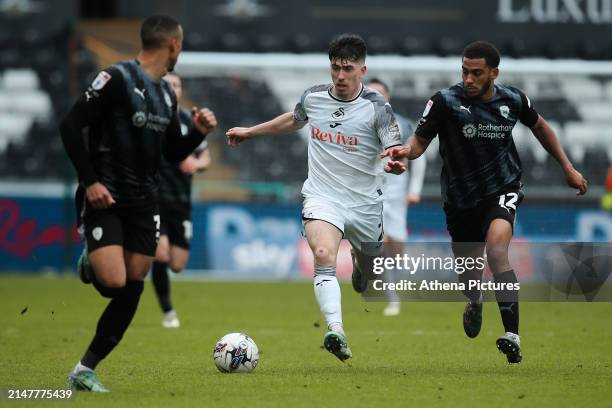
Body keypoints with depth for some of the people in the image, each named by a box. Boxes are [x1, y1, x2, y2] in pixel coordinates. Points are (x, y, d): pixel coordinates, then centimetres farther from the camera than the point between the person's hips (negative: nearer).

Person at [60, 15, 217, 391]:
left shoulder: (167, 94, 12)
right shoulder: (117, 78, -12)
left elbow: (174, 153, 21)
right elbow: (70, 125, -15)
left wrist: (199, 133, 1)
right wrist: (90, 181, -18)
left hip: (144, 204, 7)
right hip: (106, 200, -7)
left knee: (131, 293, 1)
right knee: (114, 283, -21)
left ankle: (84, 370, 9)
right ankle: (86, 268, 14)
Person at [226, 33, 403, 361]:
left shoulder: (377, 107, -10)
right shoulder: (313, 98, 1)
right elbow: (294, 120, 25)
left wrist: (396, 161, -37)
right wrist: (251, 131, 32)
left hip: (364, 204, 0)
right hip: (322, 197, 0)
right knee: (324, 255, -29)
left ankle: (360, 263, 57)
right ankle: (336, 332, -41)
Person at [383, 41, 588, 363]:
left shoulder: (513, 100, -5)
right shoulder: (445, 101, -14)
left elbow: (540, 127, 14)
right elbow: (421, 140, -12)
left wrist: (568, 168, 17)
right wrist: (405, 151, -36)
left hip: (503, 189, -1)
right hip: (460, 199, 1)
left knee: (496, 249, -29)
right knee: (467, 272, 13)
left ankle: (512, 335, -30)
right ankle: (474, 302, 54)